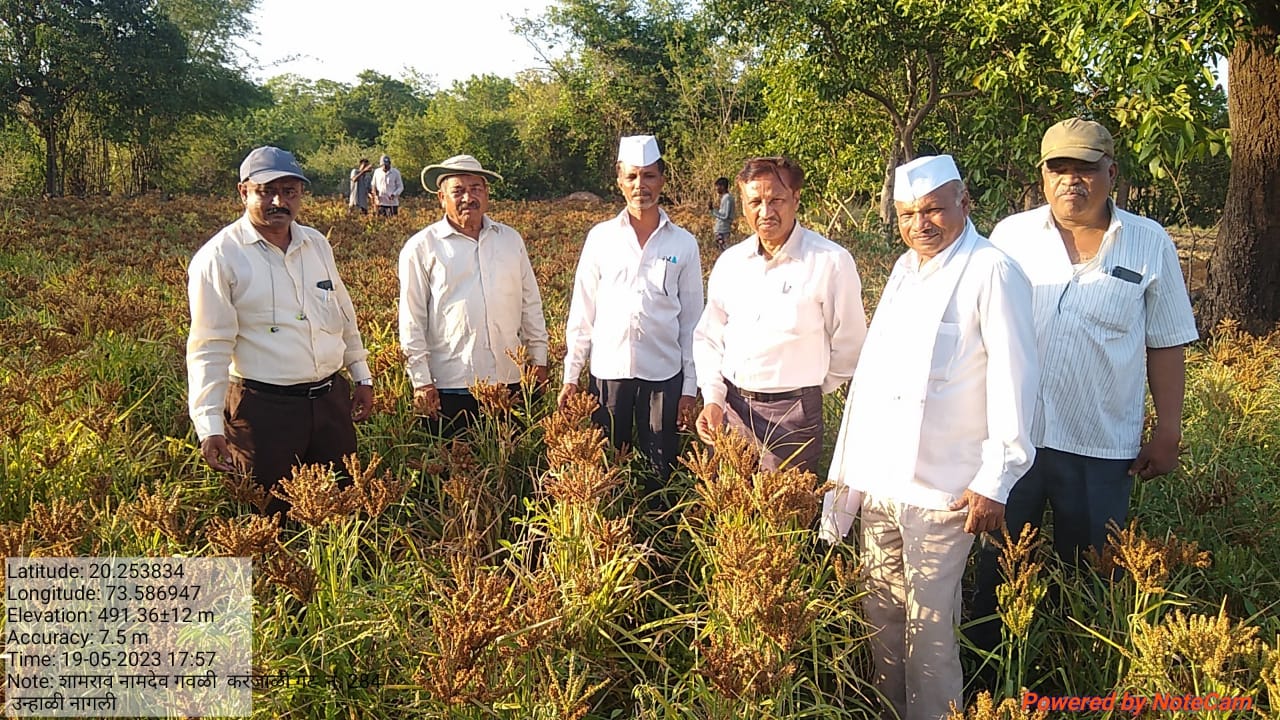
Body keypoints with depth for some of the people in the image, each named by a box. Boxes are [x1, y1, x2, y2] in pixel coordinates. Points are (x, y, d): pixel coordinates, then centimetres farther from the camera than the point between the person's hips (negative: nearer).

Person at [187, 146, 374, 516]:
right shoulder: (219, 257, -9)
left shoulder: (317, 244, 8)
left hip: (331, 398, 6)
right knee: (270, 514, 5)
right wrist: (209, 428, -16)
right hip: (264, 409, -5)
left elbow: (344, 315, 18)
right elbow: (209, 349, -12)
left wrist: (362, 376, 20)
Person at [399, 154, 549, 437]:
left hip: (509, 380, 3)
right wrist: (421, 380, -5)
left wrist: (539, 359, 13)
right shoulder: (420, 248, 0)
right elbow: (411, 320, -1)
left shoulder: (511, 240, 11)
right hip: (449, 385, -3)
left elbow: (531, 304, 15)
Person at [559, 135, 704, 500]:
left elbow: (691, 319, 4)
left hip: (663, 373, 0)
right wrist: (571, 374, 3)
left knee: (659, 472, 7)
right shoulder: (601, 237, 2)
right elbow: (582, 312, 5)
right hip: (608, 368, 1)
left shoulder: (683, 244, 1)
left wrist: (690, 388, 2)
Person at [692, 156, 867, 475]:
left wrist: (810, 390, 7)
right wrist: (712, 398, 1)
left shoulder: (832, 262, -10)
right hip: (729, 407, 5)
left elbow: (848, 347, -3)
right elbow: (709, 337, 12)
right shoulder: (730, 262, 6)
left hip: (791, 414, -4)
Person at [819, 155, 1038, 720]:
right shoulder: (904, 269, 14)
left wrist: (995, 481, -14)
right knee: (881, 615, 15)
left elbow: (1013, 382, -12)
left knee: (929, 629, 2)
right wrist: (853, 465, 18)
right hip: (878, 480, 7)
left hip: (941, 488, -7)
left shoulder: (992, 273, -10)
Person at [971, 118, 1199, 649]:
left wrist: (1168, 432, 1)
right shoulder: (1010, 236, 1)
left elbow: (1165, 345, 4)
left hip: (1103, 446, 0)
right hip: (1011, 435, 1)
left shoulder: (1151, 244, 0)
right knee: (998, 565, 13)